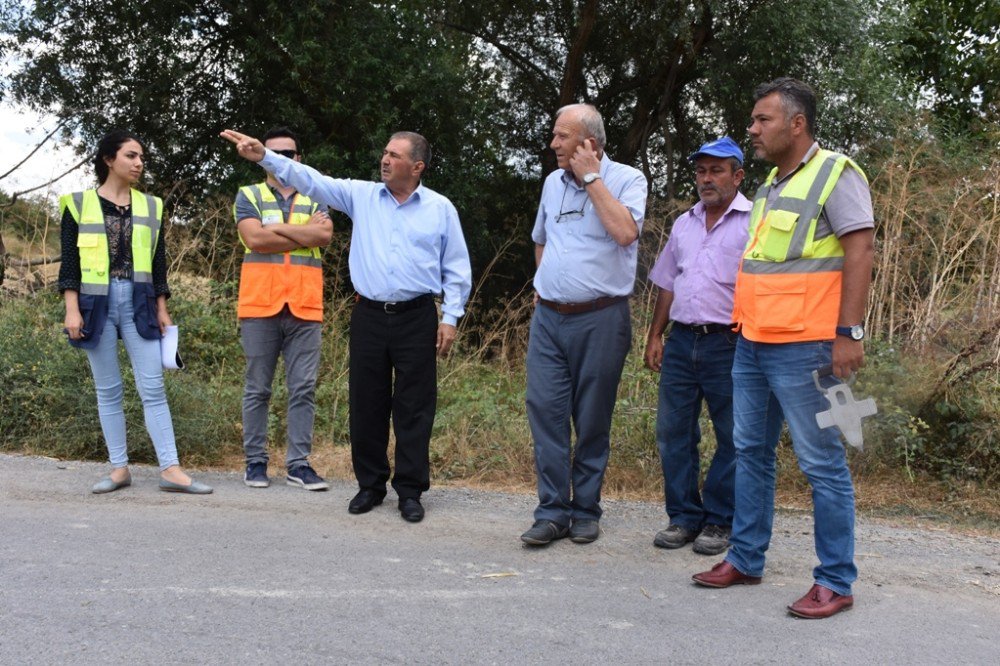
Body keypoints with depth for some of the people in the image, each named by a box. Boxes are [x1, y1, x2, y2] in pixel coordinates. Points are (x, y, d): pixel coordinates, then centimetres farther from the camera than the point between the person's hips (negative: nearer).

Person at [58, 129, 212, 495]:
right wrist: (72, 310, -8)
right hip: (97, 303, -2)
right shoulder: (79, 204, 3)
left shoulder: (150, 206, 12)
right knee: (108, 390, 4)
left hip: (139, 303, 2)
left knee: (153, 388, -3)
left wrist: (162, 310, 8)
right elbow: (69, 262, 0)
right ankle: (119, 468, 11)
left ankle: (171, 470, -4)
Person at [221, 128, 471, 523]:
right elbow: (311, 181, 1)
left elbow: (457, 269, 5)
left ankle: (410, 490, 12)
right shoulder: (362, 196, 8)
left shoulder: (440, 209, 3)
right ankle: (370, 484, 22)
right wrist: (264, 157, -10)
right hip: (369, 315, 2)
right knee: (366, 404, 8)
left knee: (414, 407, 1)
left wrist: (450, 317, -2)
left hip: (417, 317, -2)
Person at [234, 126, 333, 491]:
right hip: (260, 305, -2)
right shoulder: (249, 196, 9)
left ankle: (298, 464, 8)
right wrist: (305, 233, -4)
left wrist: (276, 228, -8)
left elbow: (324, 234, -6)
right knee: (257, 388, 4)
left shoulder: (315, 198, 15)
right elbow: (255, 239, -9)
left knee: (304, 389, 1)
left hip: (305, 307, 2)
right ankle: (255, 461, 13)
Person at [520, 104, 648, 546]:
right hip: (548, 316, 5)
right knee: (545, 411, -2)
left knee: (593, 420, 4)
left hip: (599, 319, -5)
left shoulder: (627, 180, -4)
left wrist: (590, 177, -15)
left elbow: (625, 232, -23)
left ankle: (585, 510, 16)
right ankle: (552, 511, 5)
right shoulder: (553, 182, 14)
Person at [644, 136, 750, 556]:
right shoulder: (683, 224, 17)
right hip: (681, 340, 6)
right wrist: (655, 336, 15)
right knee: (673, 431, 6)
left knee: (732, 437, 2)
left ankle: (719, 521, 13)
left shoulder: (754, 222, -2)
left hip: (728, 344, -5)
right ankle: (684, 517, 17)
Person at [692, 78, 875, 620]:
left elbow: (859, 252, -13)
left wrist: (849, 333, -20)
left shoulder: (836, 175, -7)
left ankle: (836, 582, 7)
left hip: (802, 348, -9)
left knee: (821, 463, -2)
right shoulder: (771, 184, 17)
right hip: (751, 345, 9)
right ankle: (745, 559, 26)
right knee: (750, 453, 14)